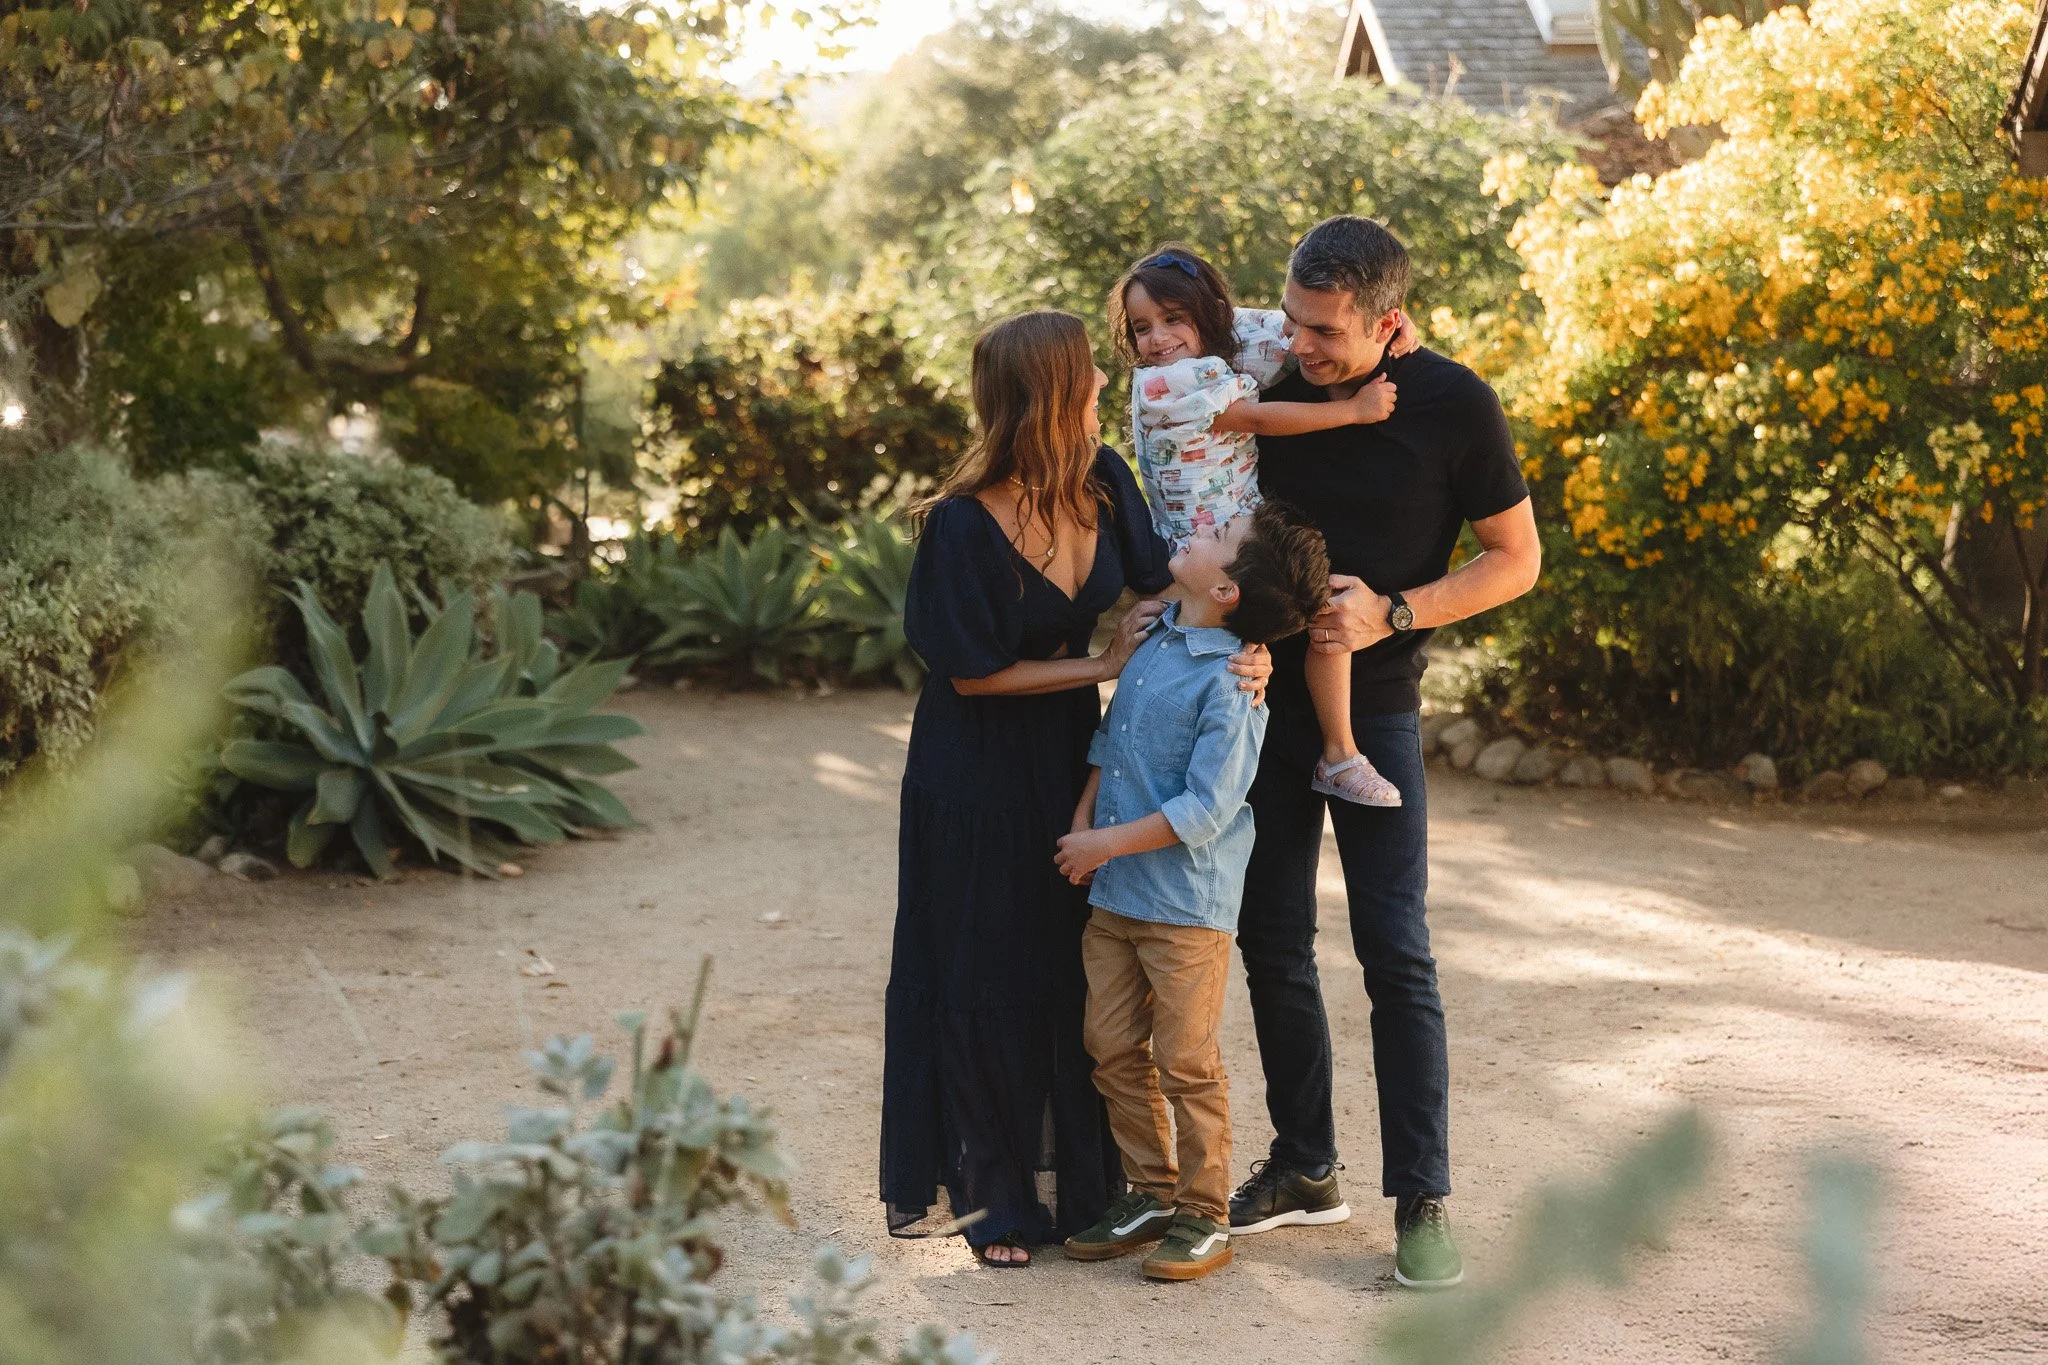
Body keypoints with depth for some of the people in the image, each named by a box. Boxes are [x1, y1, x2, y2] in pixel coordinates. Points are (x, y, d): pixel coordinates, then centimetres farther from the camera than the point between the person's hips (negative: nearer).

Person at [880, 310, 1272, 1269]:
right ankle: (994, 1198, 21)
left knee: (1079, 972, 13)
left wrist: (1245, 645, -17)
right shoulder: (964, 523, -25)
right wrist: (1104, 665, -14)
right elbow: (971, 673, -17)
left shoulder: (1101, 479, -10)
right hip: (979, 773, -6)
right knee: (986, 982, 6)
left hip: (1068, 757, 6)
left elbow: (1163, 583, 1)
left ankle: (1081, 1186, 27)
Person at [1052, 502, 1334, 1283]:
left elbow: (1205, 809, -22)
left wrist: (1107, 843, -16)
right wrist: (1083, 821, 7)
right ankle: (1150, 1195, 25)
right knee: (1115, 1051, 13)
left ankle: (1204, 1217, 13)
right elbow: (1110, 735, 18)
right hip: (1113, 895, 8)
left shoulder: (1228, 684, -19)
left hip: (1187, 904, -8)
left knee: (1186, 1063, 1)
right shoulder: (1154, 640, 6)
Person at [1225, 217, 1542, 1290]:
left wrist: (1391, 614, -17)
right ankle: (1304, 1168, 21)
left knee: (1395, 951, -8)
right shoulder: (1269, 390, -1)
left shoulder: (1454, 407, -12)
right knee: (1271, 940, 8)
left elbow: (1516, 561, -4)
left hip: (1373, 701, -4)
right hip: (1265, 690, 4)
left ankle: (1421, 1199, -1)